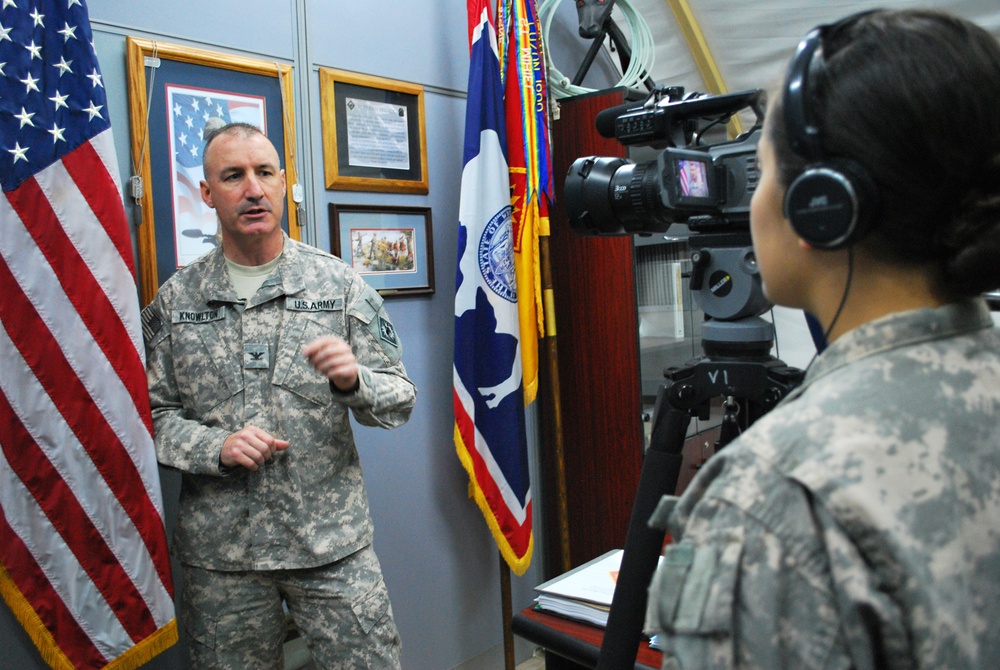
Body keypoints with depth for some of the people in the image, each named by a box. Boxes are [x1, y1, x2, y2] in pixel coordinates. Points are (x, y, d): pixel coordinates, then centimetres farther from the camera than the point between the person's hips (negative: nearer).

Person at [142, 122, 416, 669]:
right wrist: (217, 447, -13)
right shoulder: (175, 299, 3)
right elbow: (151, 412, 4)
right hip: (219, 548, 1)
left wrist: (353, 381, -21)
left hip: (332, 541, -1)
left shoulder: (339, 283, -1)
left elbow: (400, 399, -1)